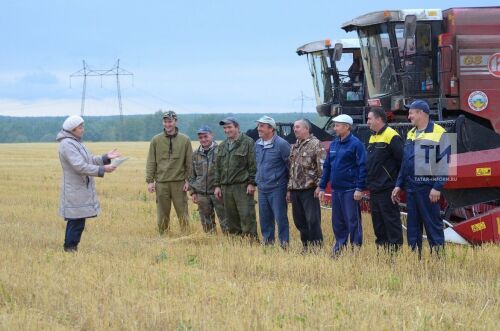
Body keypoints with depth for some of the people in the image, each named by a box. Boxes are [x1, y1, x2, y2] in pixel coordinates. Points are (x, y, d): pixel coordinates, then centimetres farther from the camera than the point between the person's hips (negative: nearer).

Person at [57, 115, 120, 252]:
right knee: (76, 222, -9)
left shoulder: (76, 142, 16)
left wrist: (106, 157, 6)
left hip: (82, 188, 10)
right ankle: (70, 249, -5)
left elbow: (89, 160, 20)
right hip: (75, 191, -10)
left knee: (76, 222, 11)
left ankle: (71, 249, 15)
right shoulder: (67, 145, -17)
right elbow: (80, 166, -25)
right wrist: (102, 169, -25)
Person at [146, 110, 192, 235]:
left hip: (179, 182, -1)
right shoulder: (156, 140, 5)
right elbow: (151, 162, 5)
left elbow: (189, 162, 4)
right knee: (162, 215, 5)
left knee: (183, 214, 0)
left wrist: (188, 180, -2)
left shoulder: (185, 140, 4)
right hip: (161, 183, 1)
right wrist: (150, 181, -1)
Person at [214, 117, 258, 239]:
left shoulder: (248, 142, -2)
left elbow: (253, 165, -7)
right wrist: (217, 185, 14)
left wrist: (252, 183, -12)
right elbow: (218, 167, 21)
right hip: (226, 187, 6)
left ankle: (251, 238, -9)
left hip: (243, 186, -6)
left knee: (246, 215, -10)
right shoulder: (222, 146, 18)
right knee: (231, 217, 7)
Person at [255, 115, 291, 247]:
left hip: (277, 188, -7)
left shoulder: (281, 144, -11)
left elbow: (290, 166, -9)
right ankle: (267, 242, 21)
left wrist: (290, 187, -8)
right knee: (265, 219, 11)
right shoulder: (258, 144, 10)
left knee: (280, 218, -5)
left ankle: (284, 244, 0)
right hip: (262, 189, 7)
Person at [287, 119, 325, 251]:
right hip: (295, 189, 8)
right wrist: (289, 189, 19)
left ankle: (317, 247, -4)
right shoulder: (294, 147, 18)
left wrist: (319, 185, -19)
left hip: (309, 189, -8)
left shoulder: (315, 144, -7)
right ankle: (306, 246, 18)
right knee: (299, 220, 10)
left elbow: (322, 166, -12)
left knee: (313, 220, -8)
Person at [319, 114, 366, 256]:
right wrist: (322, 187, 14)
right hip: (336, 189, 7)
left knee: (352, 221, -4)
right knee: (337, 221, 11)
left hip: (350, 190, -7)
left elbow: (363, 167, -12)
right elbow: (327, 166, 19)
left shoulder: (355, 144, -8)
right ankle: (339, 248, 19)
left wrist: (359, 189, -18)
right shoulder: (334, 144, 14)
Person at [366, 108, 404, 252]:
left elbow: (402, 159, -16)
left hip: (387, 189, -9)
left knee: (391, 218, -5)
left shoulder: (391, 136, -13)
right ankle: (381, 246, 19)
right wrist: (368, 182, 15)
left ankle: (395, 248, -3)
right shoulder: (373, 137, 15)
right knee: (377, 220, 12)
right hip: (374, 189, 9)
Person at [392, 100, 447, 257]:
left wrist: (437, 187, -17)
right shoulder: (411, 134, 15)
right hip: (411, 187, 7)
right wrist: (399, 185, 14)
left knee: (433, 224, -4)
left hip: (428, 187, -7)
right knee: (412, 226, 10)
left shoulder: (439, 133, -8)